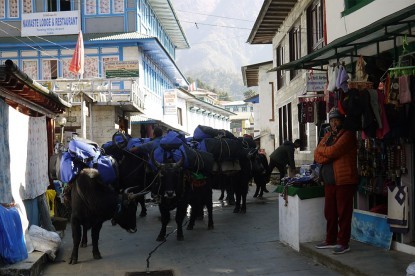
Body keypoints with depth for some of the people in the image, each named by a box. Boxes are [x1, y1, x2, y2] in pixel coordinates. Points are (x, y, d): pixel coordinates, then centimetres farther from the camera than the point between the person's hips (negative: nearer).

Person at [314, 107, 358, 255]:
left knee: (343, 213, -3)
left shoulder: (348, 135, -7)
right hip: (329, 180, 8)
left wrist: (321, 150, 0)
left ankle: (343, 243, 3)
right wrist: (329, 155, -11)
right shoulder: (328, 135, 17)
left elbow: (333, 151, -20)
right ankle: (330, 240, 24)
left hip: (344, 180, -7)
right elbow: (317, 156, 8)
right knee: (329, 212, 13)